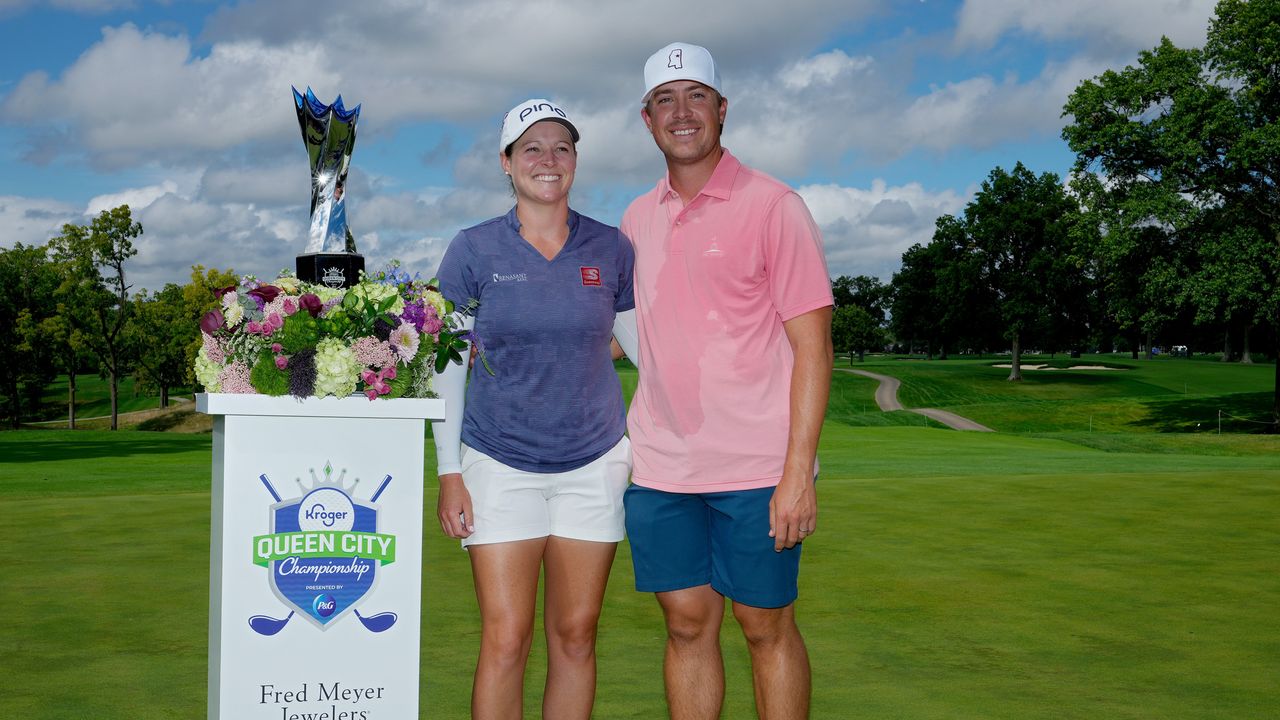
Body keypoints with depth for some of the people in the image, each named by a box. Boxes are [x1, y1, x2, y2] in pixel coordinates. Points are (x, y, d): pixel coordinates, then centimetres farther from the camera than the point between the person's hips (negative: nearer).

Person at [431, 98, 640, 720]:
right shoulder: (474, 250, -1)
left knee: (575, 636, 7)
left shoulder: (610, 249, 3)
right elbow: (448, 367, 1)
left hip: (594, 461, 2)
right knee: (505, 639, -4)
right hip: (499, 464, -1)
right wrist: (449, 474, -2)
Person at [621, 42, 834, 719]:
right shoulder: (637, 219, 12)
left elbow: (812, 345, -8)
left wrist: (799, 474, -15)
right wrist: (626, 444, 13)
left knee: (767, 626, 4)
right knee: (687, 623, 9)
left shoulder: (773, 206, -4)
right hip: (659, 467, 5)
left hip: (757, 469, -4)